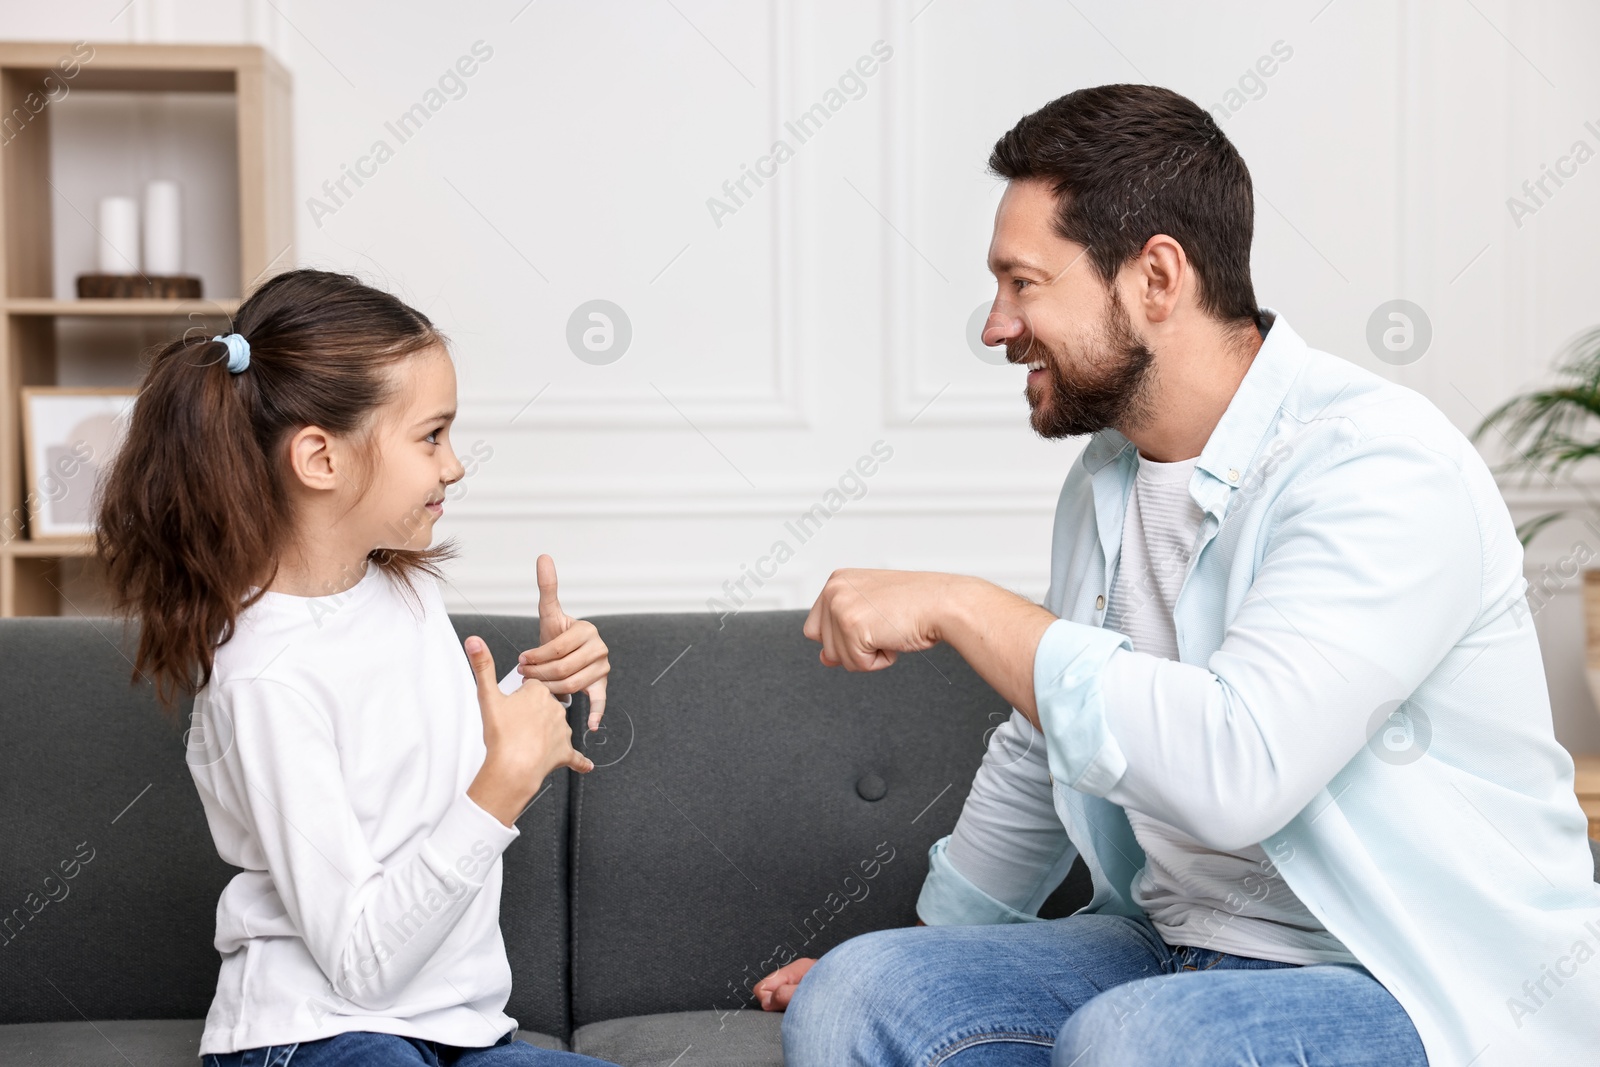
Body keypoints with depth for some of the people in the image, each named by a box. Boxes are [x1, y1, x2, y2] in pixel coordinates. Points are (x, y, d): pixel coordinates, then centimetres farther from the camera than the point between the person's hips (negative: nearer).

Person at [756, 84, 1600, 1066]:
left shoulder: (1382, 467, -20)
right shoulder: (1105, 475, 7)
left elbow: (1236, 770, -33)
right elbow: (1044, 749, 20)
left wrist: (960, 607, -25)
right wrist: (934, 948, 29)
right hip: (1168, 950, 7)